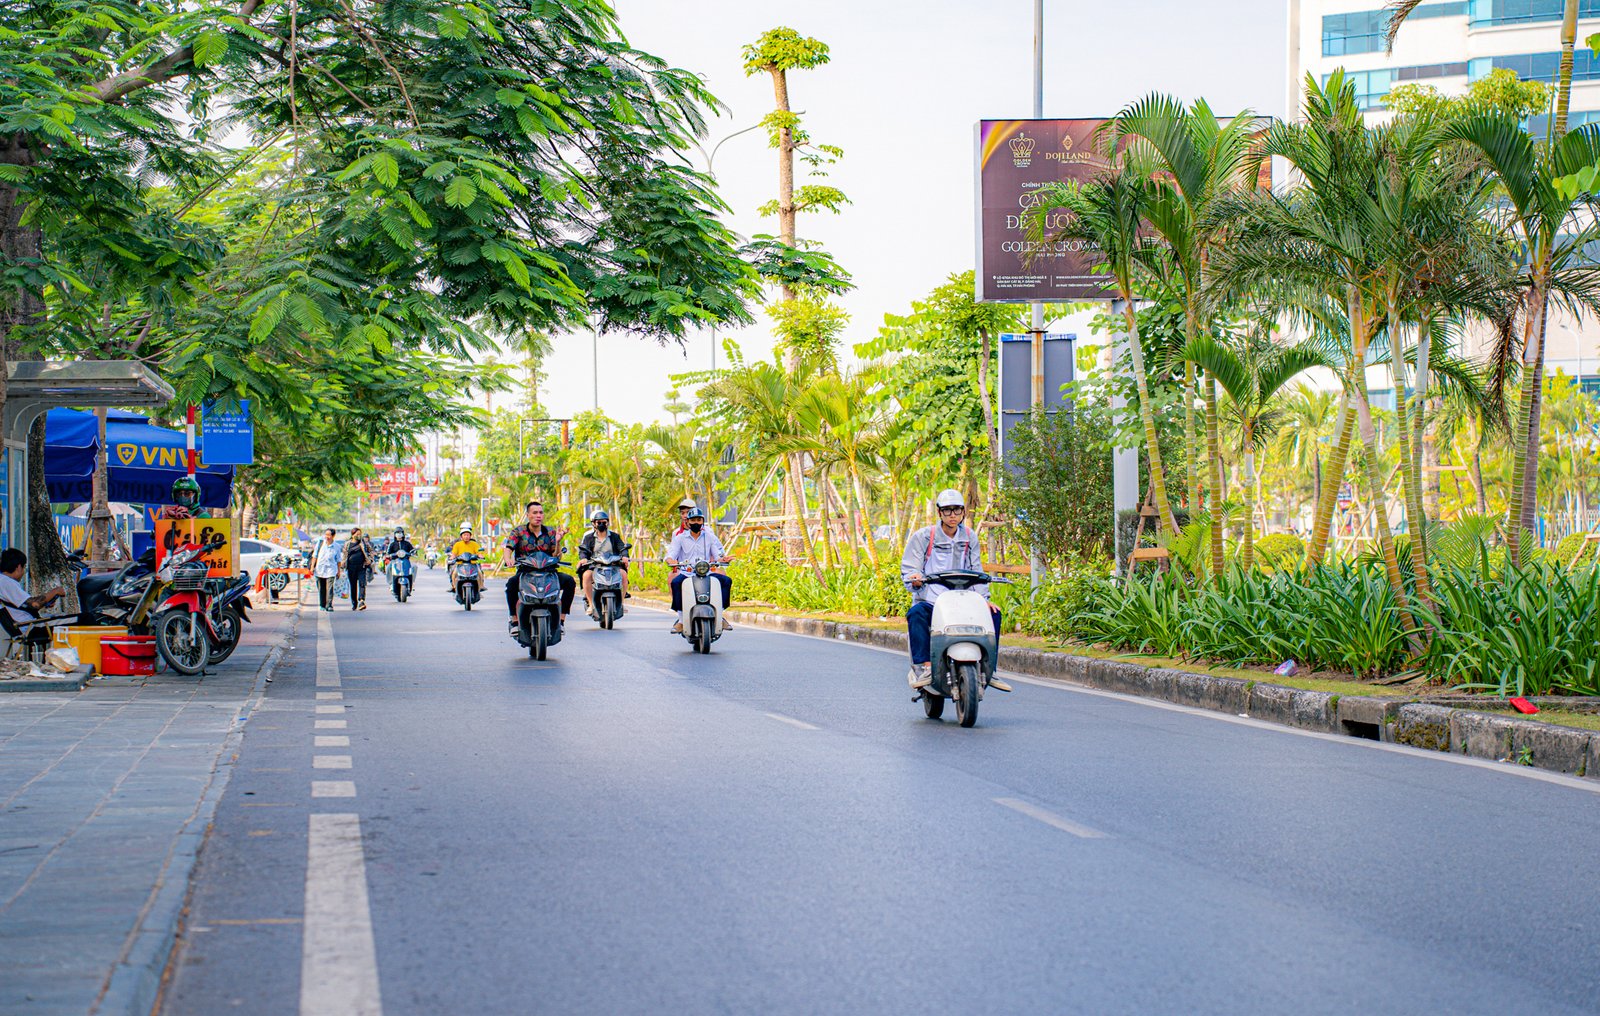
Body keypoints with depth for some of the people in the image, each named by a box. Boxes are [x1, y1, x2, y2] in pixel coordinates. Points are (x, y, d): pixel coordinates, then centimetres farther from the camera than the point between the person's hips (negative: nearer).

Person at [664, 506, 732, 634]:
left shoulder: (710, 537, 14)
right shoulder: (680, 537, 10)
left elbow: (717, 555, 7)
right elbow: (670, 556, 1)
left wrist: (722, 559, -17)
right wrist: (671, 561, -24)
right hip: (686, 573, -2)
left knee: (726, 580, -23)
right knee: (676, 583, -35)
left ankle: (720, 614, -13)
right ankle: (681, 619, -30)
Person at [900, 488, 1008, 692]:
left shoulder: (970, 538, 12)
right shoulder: (923, 537, 0)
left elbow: (976, 571, 9)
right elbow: (909, 568, -5)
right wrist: (915, 579, -30)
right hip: (929, 600, -4)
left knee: (993, 613, -14)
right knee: (916, 614, -36)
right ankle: (923, 667, -34)